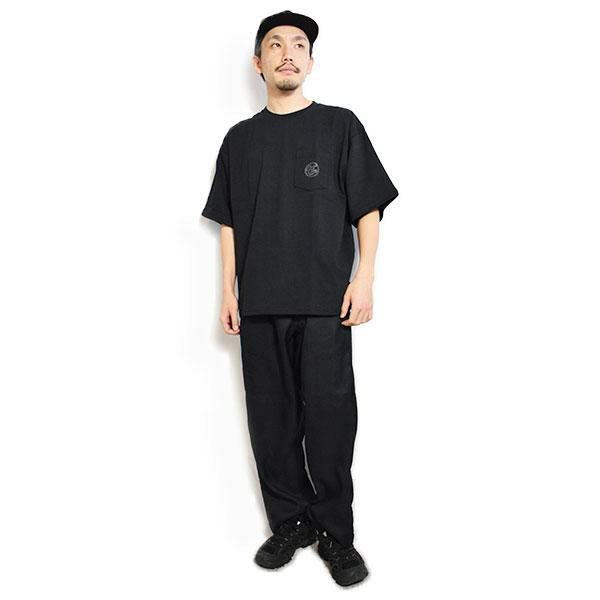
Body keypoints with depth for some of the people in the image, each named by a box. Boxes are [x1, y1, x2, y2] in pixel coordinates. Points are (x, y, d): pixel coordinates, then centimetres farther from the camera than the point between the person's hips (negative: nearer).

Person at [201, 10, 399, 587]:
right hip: (259, 305, 3)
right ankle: (288, 523, 20)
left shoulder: (340, 125, 7)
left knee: (329, 417, -4)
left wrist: (364, 279, -6)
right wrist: (228, 290, 8)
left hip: (325, 302, -3)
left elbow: (368, 210, 4)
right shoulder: (240, 138, 14)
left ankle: (335, 532, 10)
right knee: (271, 419, 6)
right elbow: (229, 222, 15)